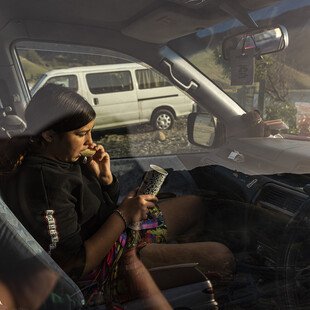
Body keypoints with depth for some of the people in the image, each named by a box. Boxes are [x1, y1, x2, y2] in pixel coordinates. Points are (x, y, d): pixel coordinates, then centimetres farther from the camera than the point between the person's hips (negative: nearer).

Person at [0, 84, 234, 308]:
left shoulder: (66, 158, 0)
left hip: (121, 229, 9)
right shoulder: (41, 182, -28)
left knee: (196, 206, 16)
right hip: (105, 264, -9)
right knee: (221, 258, -17)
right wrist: (124, 214, -23)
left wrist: (105, 177, -11)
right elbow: (72, 265, -27)